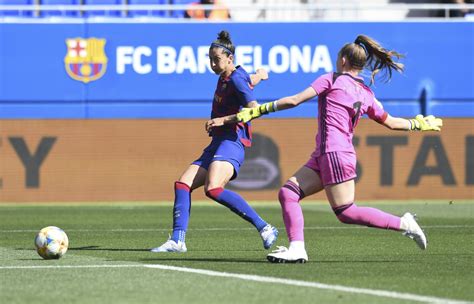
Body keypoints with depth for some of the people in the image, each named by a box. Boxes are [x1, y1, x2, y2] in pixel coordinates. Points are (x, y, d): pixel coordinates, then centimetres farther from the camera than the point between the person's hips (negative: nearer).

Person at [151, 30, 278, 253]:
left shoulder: (236, 79, -8)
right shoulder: (225, 78, 19)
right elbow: (260, 75, 38)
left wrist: (222, 120, -21)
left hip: (232, 142, -10)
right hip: (217, 143, 10)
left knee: (213, 189, -29)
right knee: (182, 184, 1)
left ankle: (265, 228, -28)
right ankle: (177, 240, -4)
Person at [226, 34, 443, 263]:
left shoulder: (332, 79, -2)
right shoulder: (366, 94, 16)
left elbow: (295, 100, -8)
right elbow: (390, 122, 22)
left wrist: (260, 109, -4)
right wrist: (418, 124, 41)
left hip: (334, 154, -9)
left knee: (346, 212, -6)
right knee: (288, 193, 2)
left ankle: (403, 224, -4)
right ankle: (296, 248, -9)